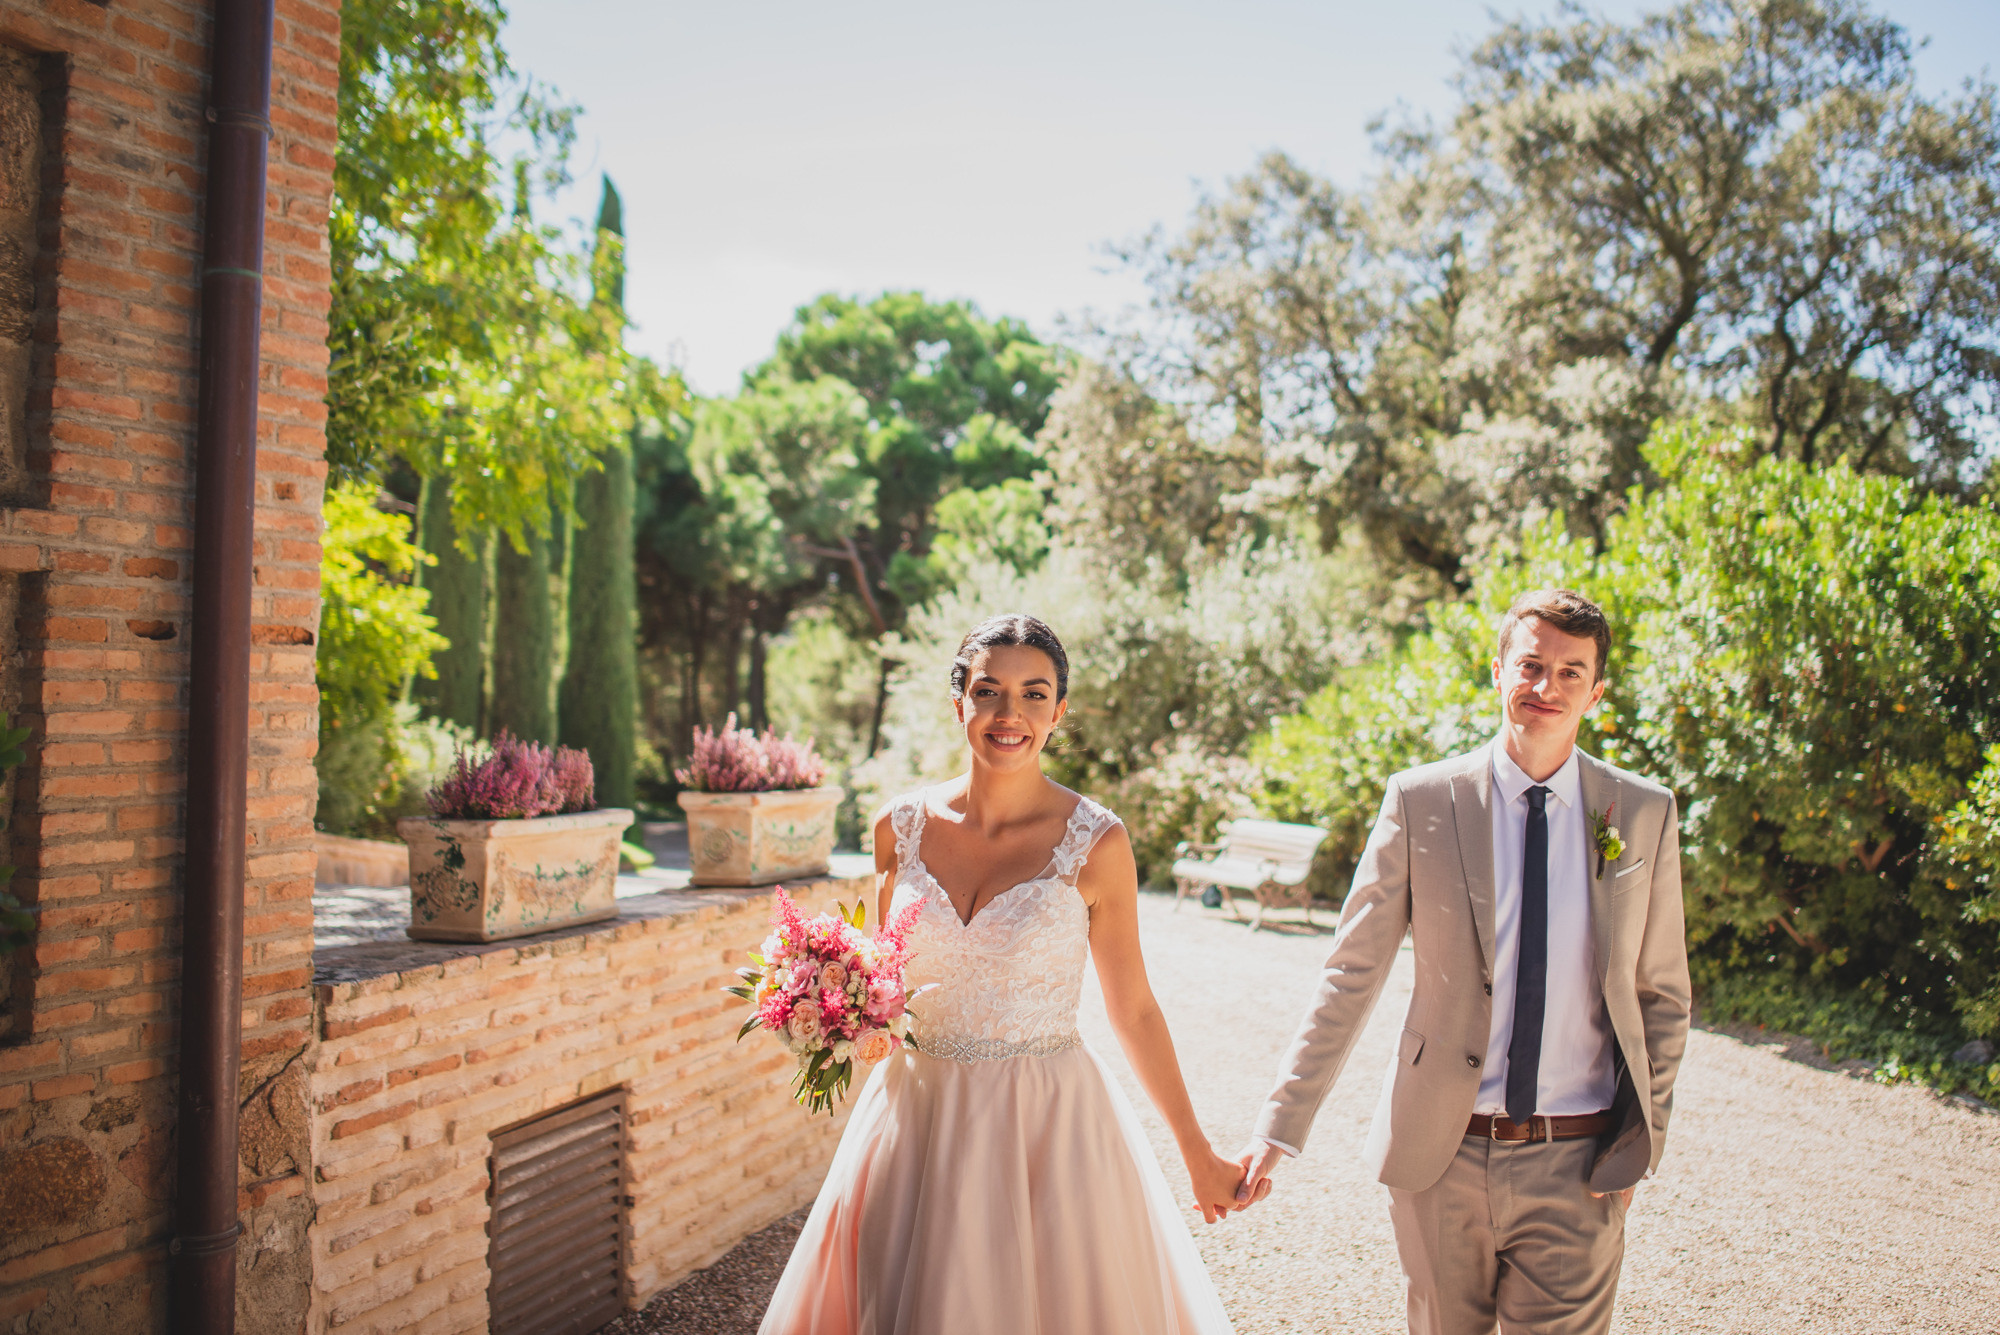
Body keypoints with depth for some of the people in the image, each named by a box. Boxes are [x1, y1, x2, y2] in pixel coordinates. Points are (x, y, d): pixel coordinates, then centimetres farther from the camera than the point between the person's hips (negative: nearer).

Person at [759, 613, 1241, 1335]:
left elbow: (1132, 1009, 0)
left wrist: (1197, 1154, 4)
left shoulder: (1094, 841, -9)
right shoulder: (902, 826, -1)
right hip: (918, 1114, 3)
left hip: (1046, 1121, -3)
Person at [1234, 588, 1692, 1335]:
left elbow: (1662, 997, 8)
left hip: (1576, 1168, 0)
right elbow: (1350, 976, -4)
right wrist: (1278, 1130, -8)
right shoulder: (1420, 802, -5)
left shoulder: (1646, 814, 1)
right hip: (1442, 1158, 0)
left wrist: (1642, 1145, 2)